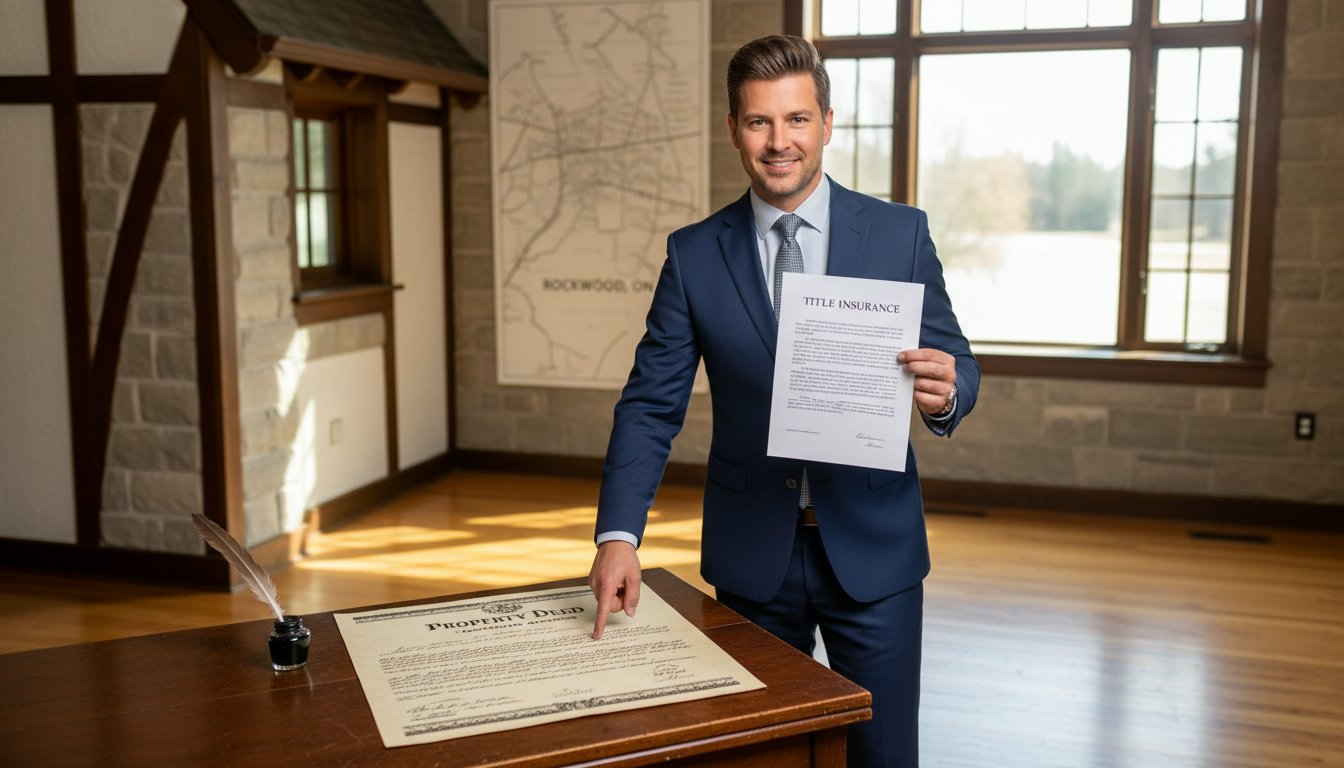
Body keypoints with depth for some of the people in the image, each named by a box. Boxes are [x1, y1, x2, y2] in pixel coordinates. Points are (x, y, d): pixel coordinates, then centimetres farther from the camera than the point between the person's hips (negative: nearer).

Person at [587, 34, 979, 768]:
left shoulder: (901, 233, -2)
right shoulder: (694, 254, -1)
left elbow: (954, 363, 2)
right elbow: (651, 404, -2)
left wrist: (945, 393, -23)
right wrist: (618, 534, -14)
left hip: (872, 547, 0)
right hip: (751, 554, 1)